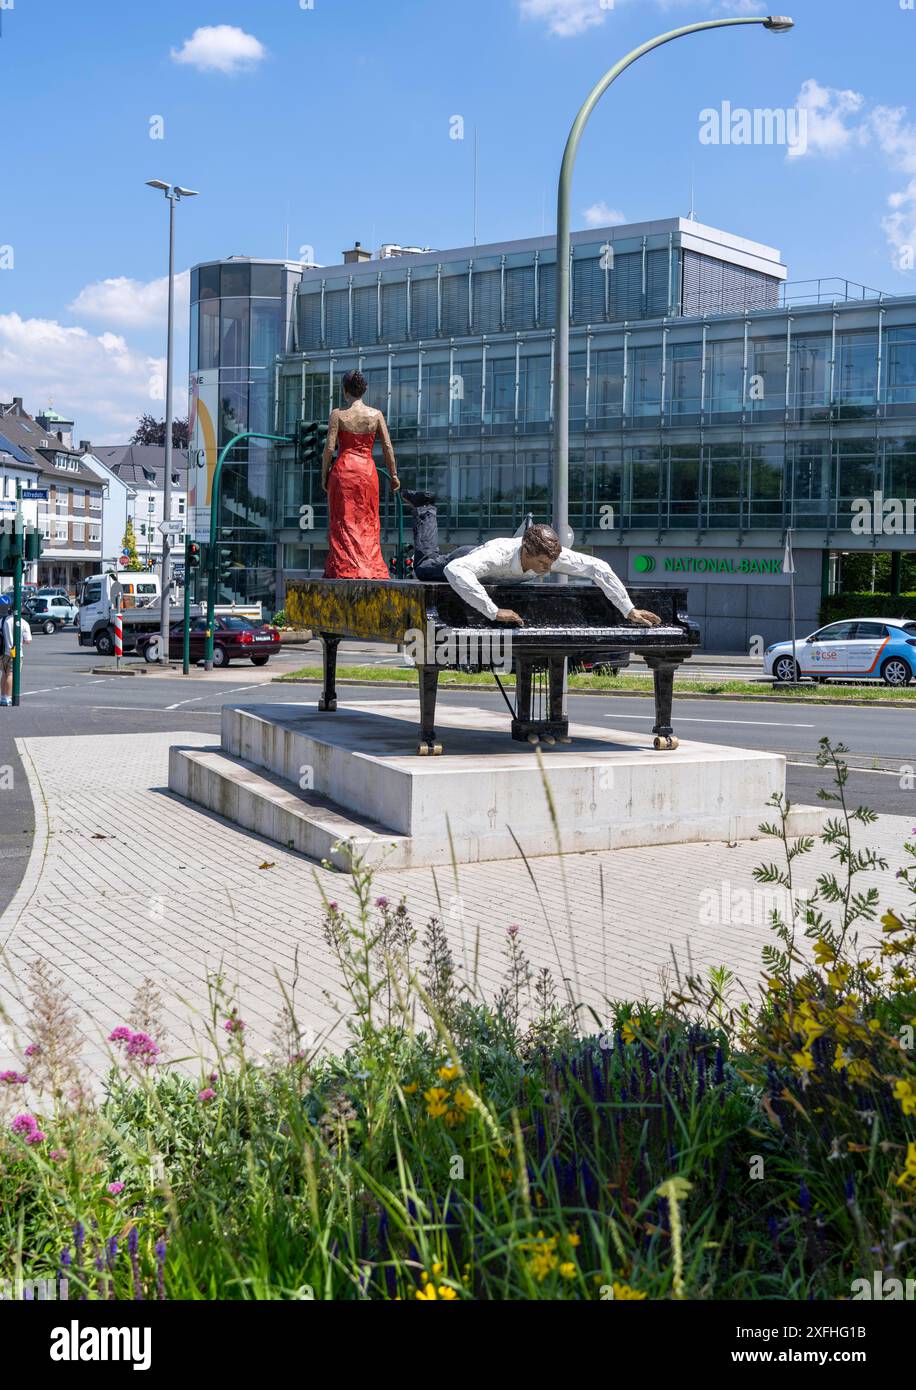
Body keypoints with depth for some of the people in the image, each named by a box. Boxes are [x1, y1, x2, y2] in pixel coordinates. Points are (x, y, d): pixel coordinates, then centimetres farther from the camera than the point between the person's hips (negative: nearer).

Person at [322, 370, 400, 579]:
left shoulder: (338, 414, -5)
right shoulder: (376, 414, 1)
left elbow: (329, 447, -8)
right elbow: (388, 447, 1)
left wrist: (324, 475, 1)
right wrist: (394, 474, 9)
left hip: (343, 469, -2)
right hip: (367, 470, 2)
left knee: (344, 520, 3)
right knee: (368, 521, 10)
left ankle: (345, 568, -2)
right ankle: (371, 569, 6)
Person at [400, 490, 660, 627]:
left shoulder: (551, 555, -41)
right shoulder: (500, 554, -53)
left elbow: (599, 568, -35)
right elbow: (454, 570, -68)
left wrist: (629, 610, -40)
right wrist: (493, 612, -71)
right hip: (466, 560, -3)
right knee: (424, 565, 29)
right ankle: (425, 507, 43)